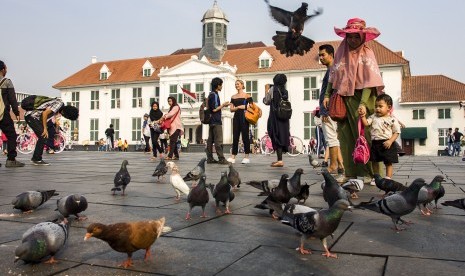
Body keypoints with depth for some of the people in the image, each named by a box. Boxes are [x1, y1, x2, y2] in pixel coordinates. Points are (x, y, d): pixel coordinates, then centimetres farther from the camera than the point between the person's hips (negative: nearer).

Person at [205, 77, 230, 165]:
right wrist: (223, 105, -7)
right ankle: (221, 159, -7)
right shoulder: (215, 95, -13)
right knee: (218, 141, -8)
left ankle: (210, 158, 10)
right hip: (216, 121, -10)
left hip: (211, 121, 10)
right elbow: (214, 109, -18)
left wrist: (222, 105, 15)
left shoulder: (211, 94, 16)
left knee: (210, 140, 8)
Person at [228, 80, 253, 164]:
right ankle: (233, 157, 4)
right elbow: (231, 109, 6)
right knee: (235, 137, 3)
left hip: (244, 117, -4)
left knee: (245, 137, -2)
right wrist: (238, 107, -9)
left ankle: (246, 157, 4)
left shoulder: (247, 96, 1)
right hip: (236, 117, 4)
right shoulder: (233, 97, 14)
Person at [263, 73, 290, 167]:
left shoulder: (273, 89, -6)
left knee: (276, 137, -5)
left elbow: (266, 101, 1)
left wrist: (266, 90, 13)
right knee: (283, 136, 11)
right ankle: (279, 159, 16)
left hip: (275, 116, -6)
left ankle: (280, 160, -10)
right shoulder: (285, 91, 8)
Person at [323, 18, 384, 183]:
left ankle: (366, 173, 2)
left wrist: (363, 103, -22)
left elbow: (369, 82, -12)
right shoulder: (341, 52, 12)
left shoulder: (366, 54, -3)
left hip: (359, 98, -4)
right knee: (345, 137, 2)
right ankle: (350, 173, 8)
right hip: (342, 98, 4)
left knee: (362, 135, -5)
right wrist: (327, 95, 4)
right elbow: (333, 76, 15)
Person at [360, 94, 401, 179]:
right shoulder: (373, 117, 7)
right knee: (374, 161, 13)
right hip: (375, 143, 5)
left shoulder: (392, 119, -6)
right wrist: (363, 116, -15)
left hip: (386, 144, -5)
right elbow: (366, 123, -1)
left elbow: (396, 132, -6)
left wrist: (390, 141, -18)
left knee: (388, 162, 4)